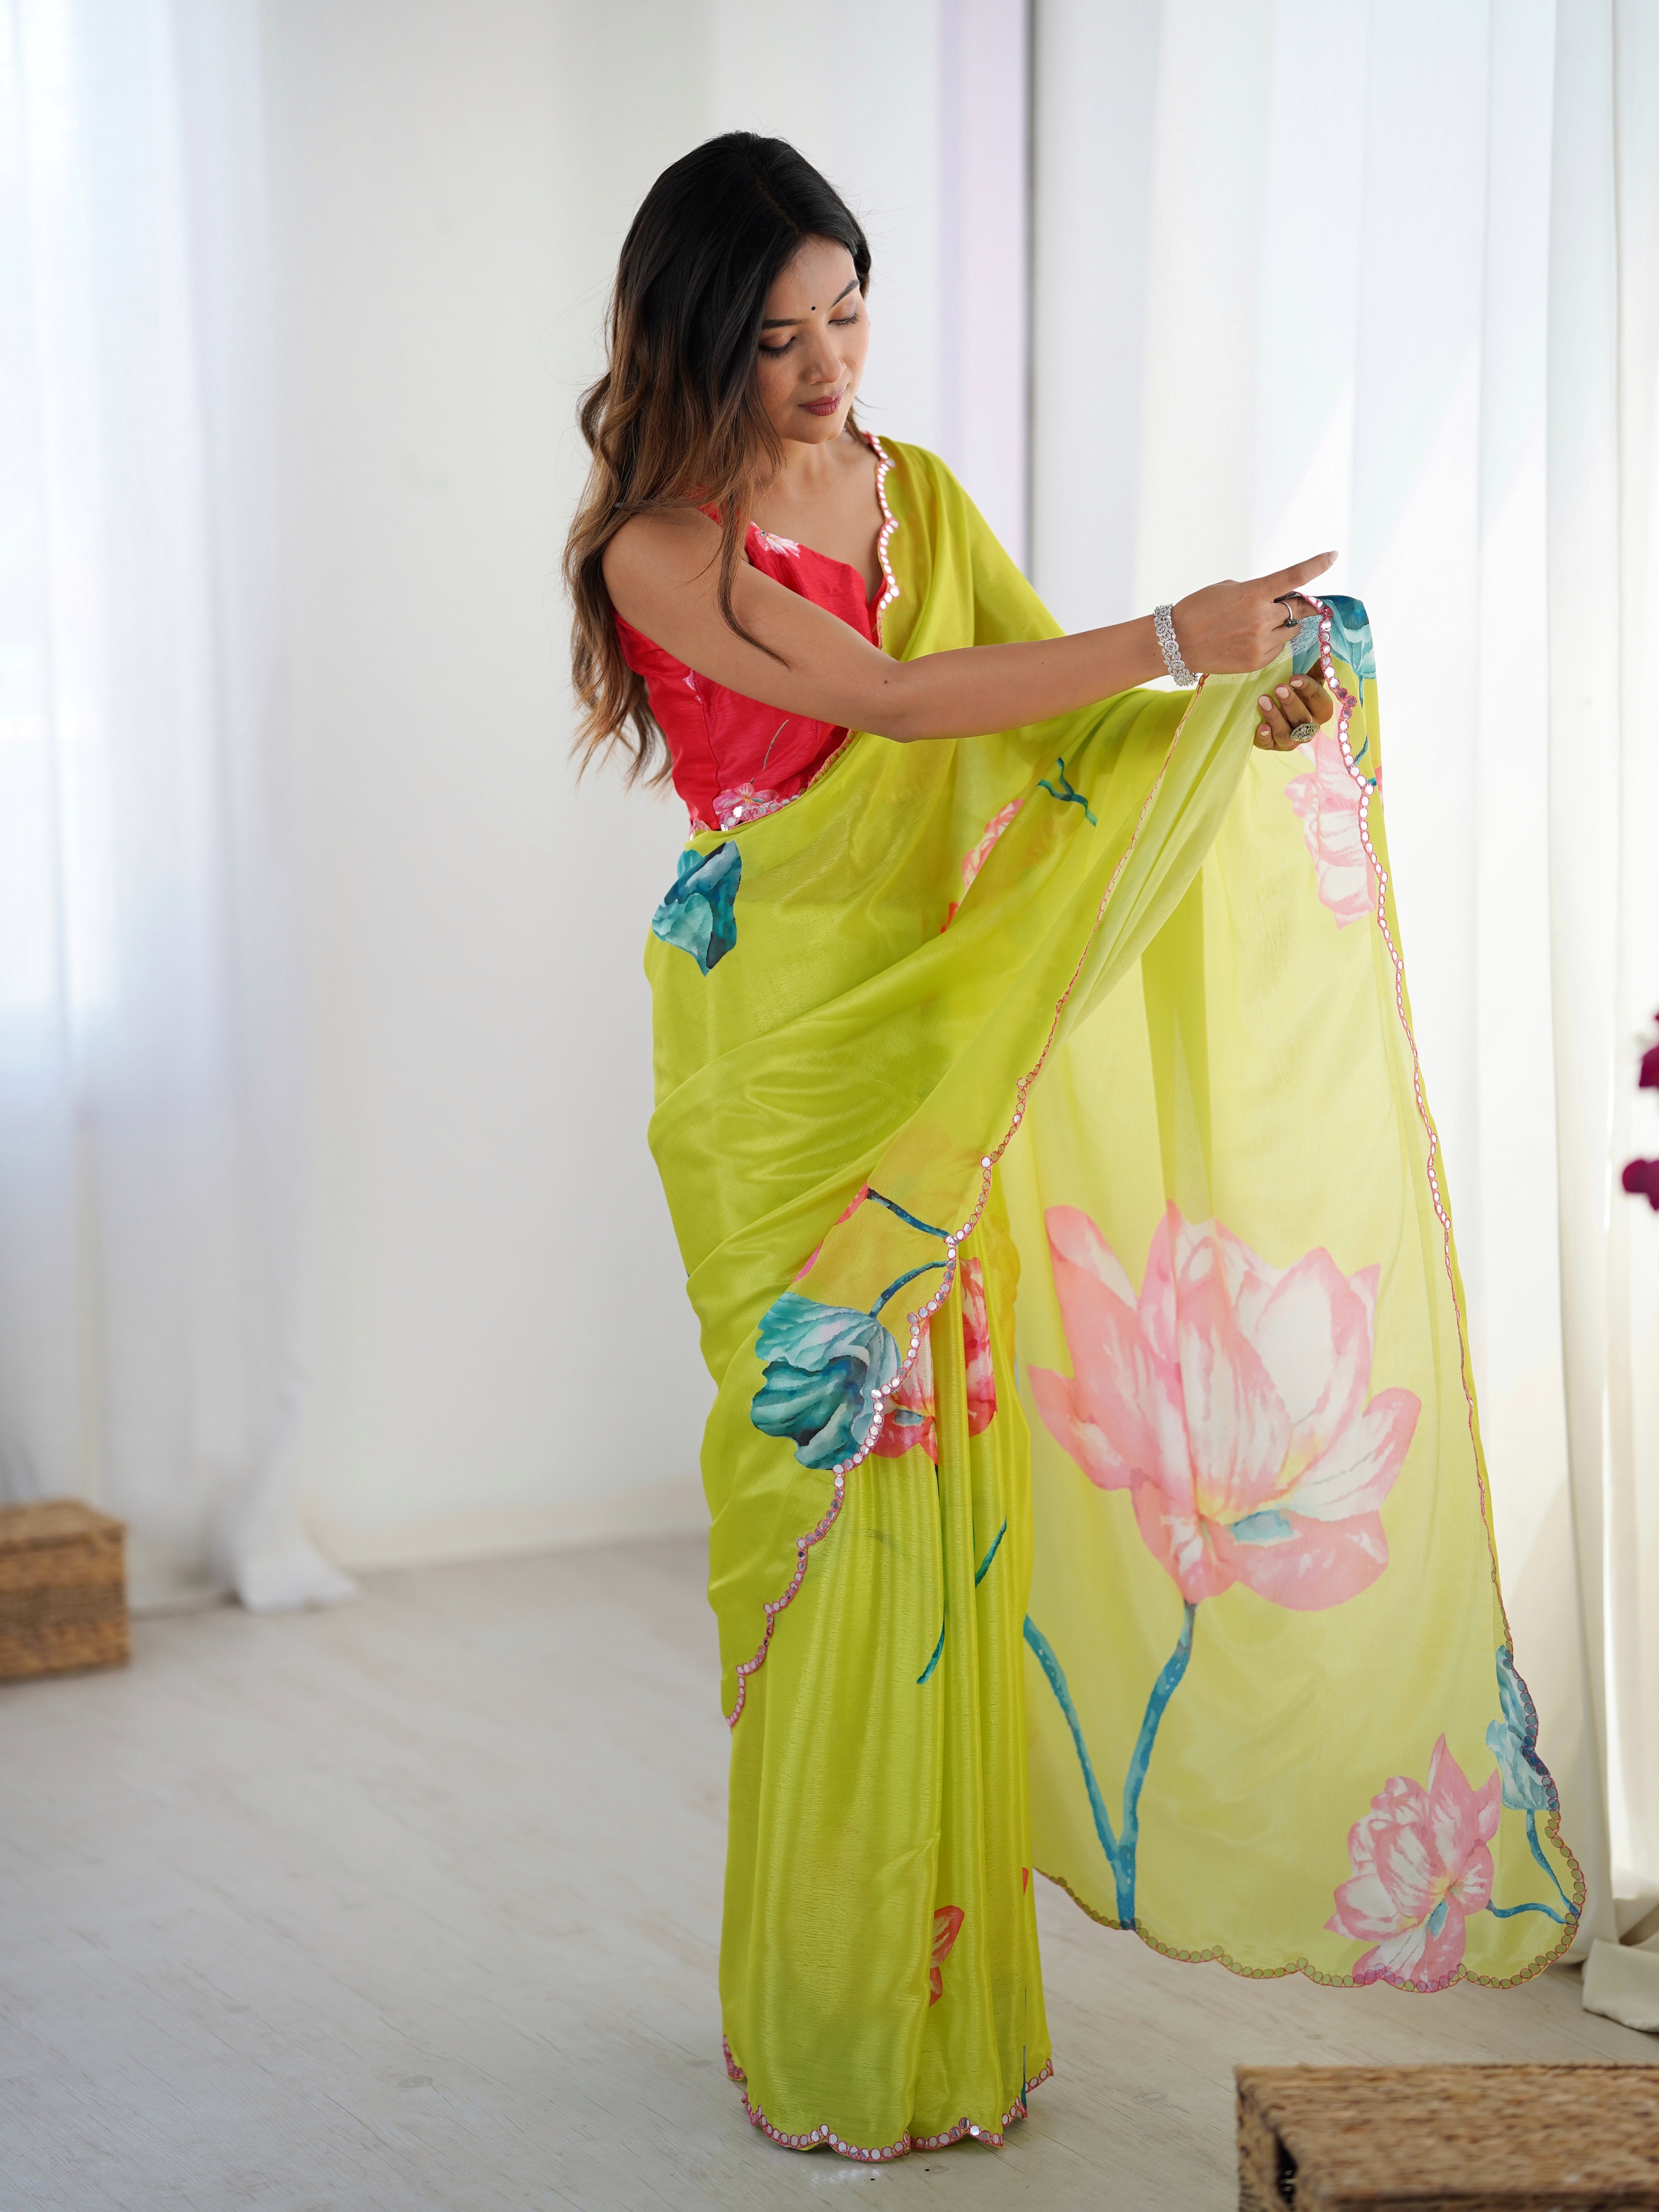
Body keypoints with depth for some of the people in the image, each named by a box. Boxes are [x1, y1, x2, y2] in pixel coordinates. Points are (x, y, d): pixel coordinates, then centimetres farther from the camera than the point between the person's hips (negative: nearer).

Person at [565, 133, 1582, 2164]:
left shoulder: (914, 492, 11)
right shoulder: (658, 547, -7)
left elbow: (1056, 721, 7)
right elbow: (889, 700, -18)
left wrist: (1253, 700, -12)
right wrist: (1172, 639, -24)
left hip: (943, 1044, 5)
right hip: (778, 1060, -5)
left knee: (955, 1492, 6)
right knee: (831, 1490, -2)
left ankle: (947, 2009, 19)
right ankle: (831, 2029, 12)